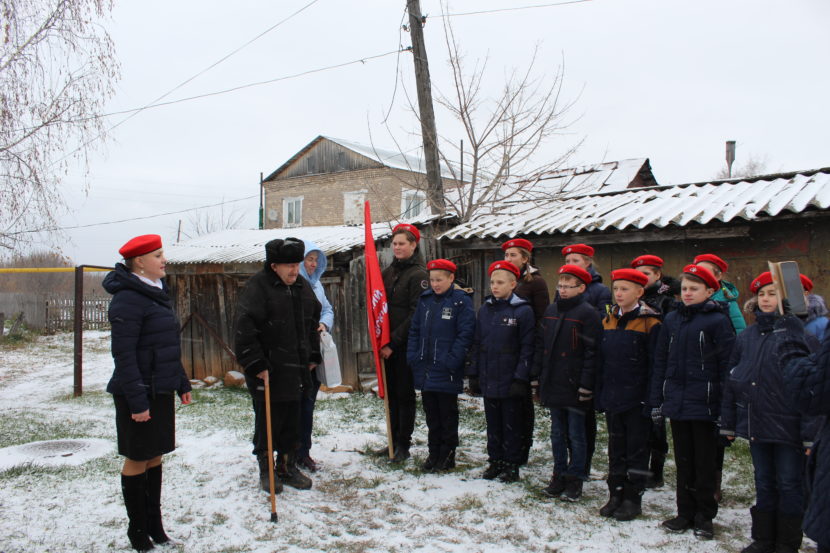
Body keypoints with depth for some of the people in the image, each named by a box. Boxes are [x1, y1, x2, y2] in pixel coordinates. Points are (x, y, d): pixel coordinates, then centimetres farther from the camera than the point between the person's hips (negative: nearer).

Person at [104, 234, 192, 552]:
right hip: (140, 394, -8)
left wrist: (182, 384, 17)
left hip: (161, 391, 8)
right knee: (137, 460, 5)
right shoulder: (128, 299, -17)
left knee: (154, 456, 15)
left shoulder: (157, 293, 12)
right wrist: (137, 401, -21)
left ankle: (154, 524, 27)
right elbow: (124, 354, -20)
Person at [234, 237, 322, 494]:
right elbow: (245, 329, -18)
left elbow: (313, 321, 22)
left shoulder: (302, 285, 11)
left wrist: (313, 356, 19)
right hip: (268, 372, -6)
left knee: (292, 423, 14)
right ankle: (266, 470, 21)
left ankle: (288, 467, 28)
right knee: (268, 422, 5)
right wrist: (256, 364, -18)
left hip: (297, 370, 7)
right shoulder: (257, 286, -13)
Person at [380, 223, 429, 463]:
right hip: (388, 344, 6)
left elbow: (416, 314, -15)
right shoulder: (388, 271, 12)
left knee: (405, 394, 2)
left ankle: (404, 445, 11)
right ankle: (393, 440, 24)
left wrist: (394, 341, -18)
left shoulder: (418, 274, -9)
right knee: (391, 392, 13)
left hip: (406, 344, -6)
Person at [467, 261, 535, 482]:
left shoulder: (523, 311, -9)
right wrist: (473, 374, 7)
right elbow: (476, 344, 11)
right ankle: (494, 461, 27)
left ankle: (511, 465, 20)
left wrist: (521, 379, -15)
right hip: (488, 380, 5)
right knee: (493, 424, 15)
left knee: (511, 425, 8)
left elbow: (527, 348, -11)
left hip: (510, 382, -5)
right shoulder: (485, 309, 7)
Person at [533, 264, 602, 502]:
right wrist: (536, 375, 9)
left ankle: (575, 480, 16)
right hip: (552, 384, 6)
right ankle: (559, 476, 24)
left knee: (576, 435, 5)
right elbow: (540, 344, 14)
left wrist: (586, 384, -16)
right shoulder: (551, 310, 11)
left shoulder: (587, 313, -8)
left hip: (574, 385, -6)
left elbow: (592, 351, -12)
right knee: (557, 433, 14)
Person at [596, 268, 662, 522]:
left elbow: (654, 366, -10)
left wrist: (650, 399, -14)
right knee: (616, 448, 14)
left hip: (637, 399, -5)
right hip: (612, 397, 6)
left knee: (637, 449, 6)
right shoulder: (608, 321, 8)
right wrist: (600, 394, 8)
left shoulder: (649, 323, -9)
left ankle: (633, 498, 17)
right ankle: (616, 494, 25)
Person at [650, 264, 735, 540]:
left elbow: (726, 364, -8)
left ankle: (704, 516, 21)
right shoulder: (671, 320, 9)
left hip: (704, 403, -5)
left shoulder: (718, 321, -6)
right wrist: (656, 401, 8)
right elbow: (661, 362, 11)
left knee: (705, 463, 8)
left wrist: (725, 406, -11)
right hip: (676, 401, 5)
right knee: (683, 462, 13)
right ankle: (685, 512, 25)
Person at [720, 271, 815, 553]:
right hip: (756, 425, 5)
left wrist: (809, 432, -16)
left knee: (789, 485, 8)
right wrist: (728, 423, 11)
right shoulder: (746, 336, 8)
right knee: (764, 484, 16)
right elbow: (732, 382, 11)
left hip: (787, 427, -5)